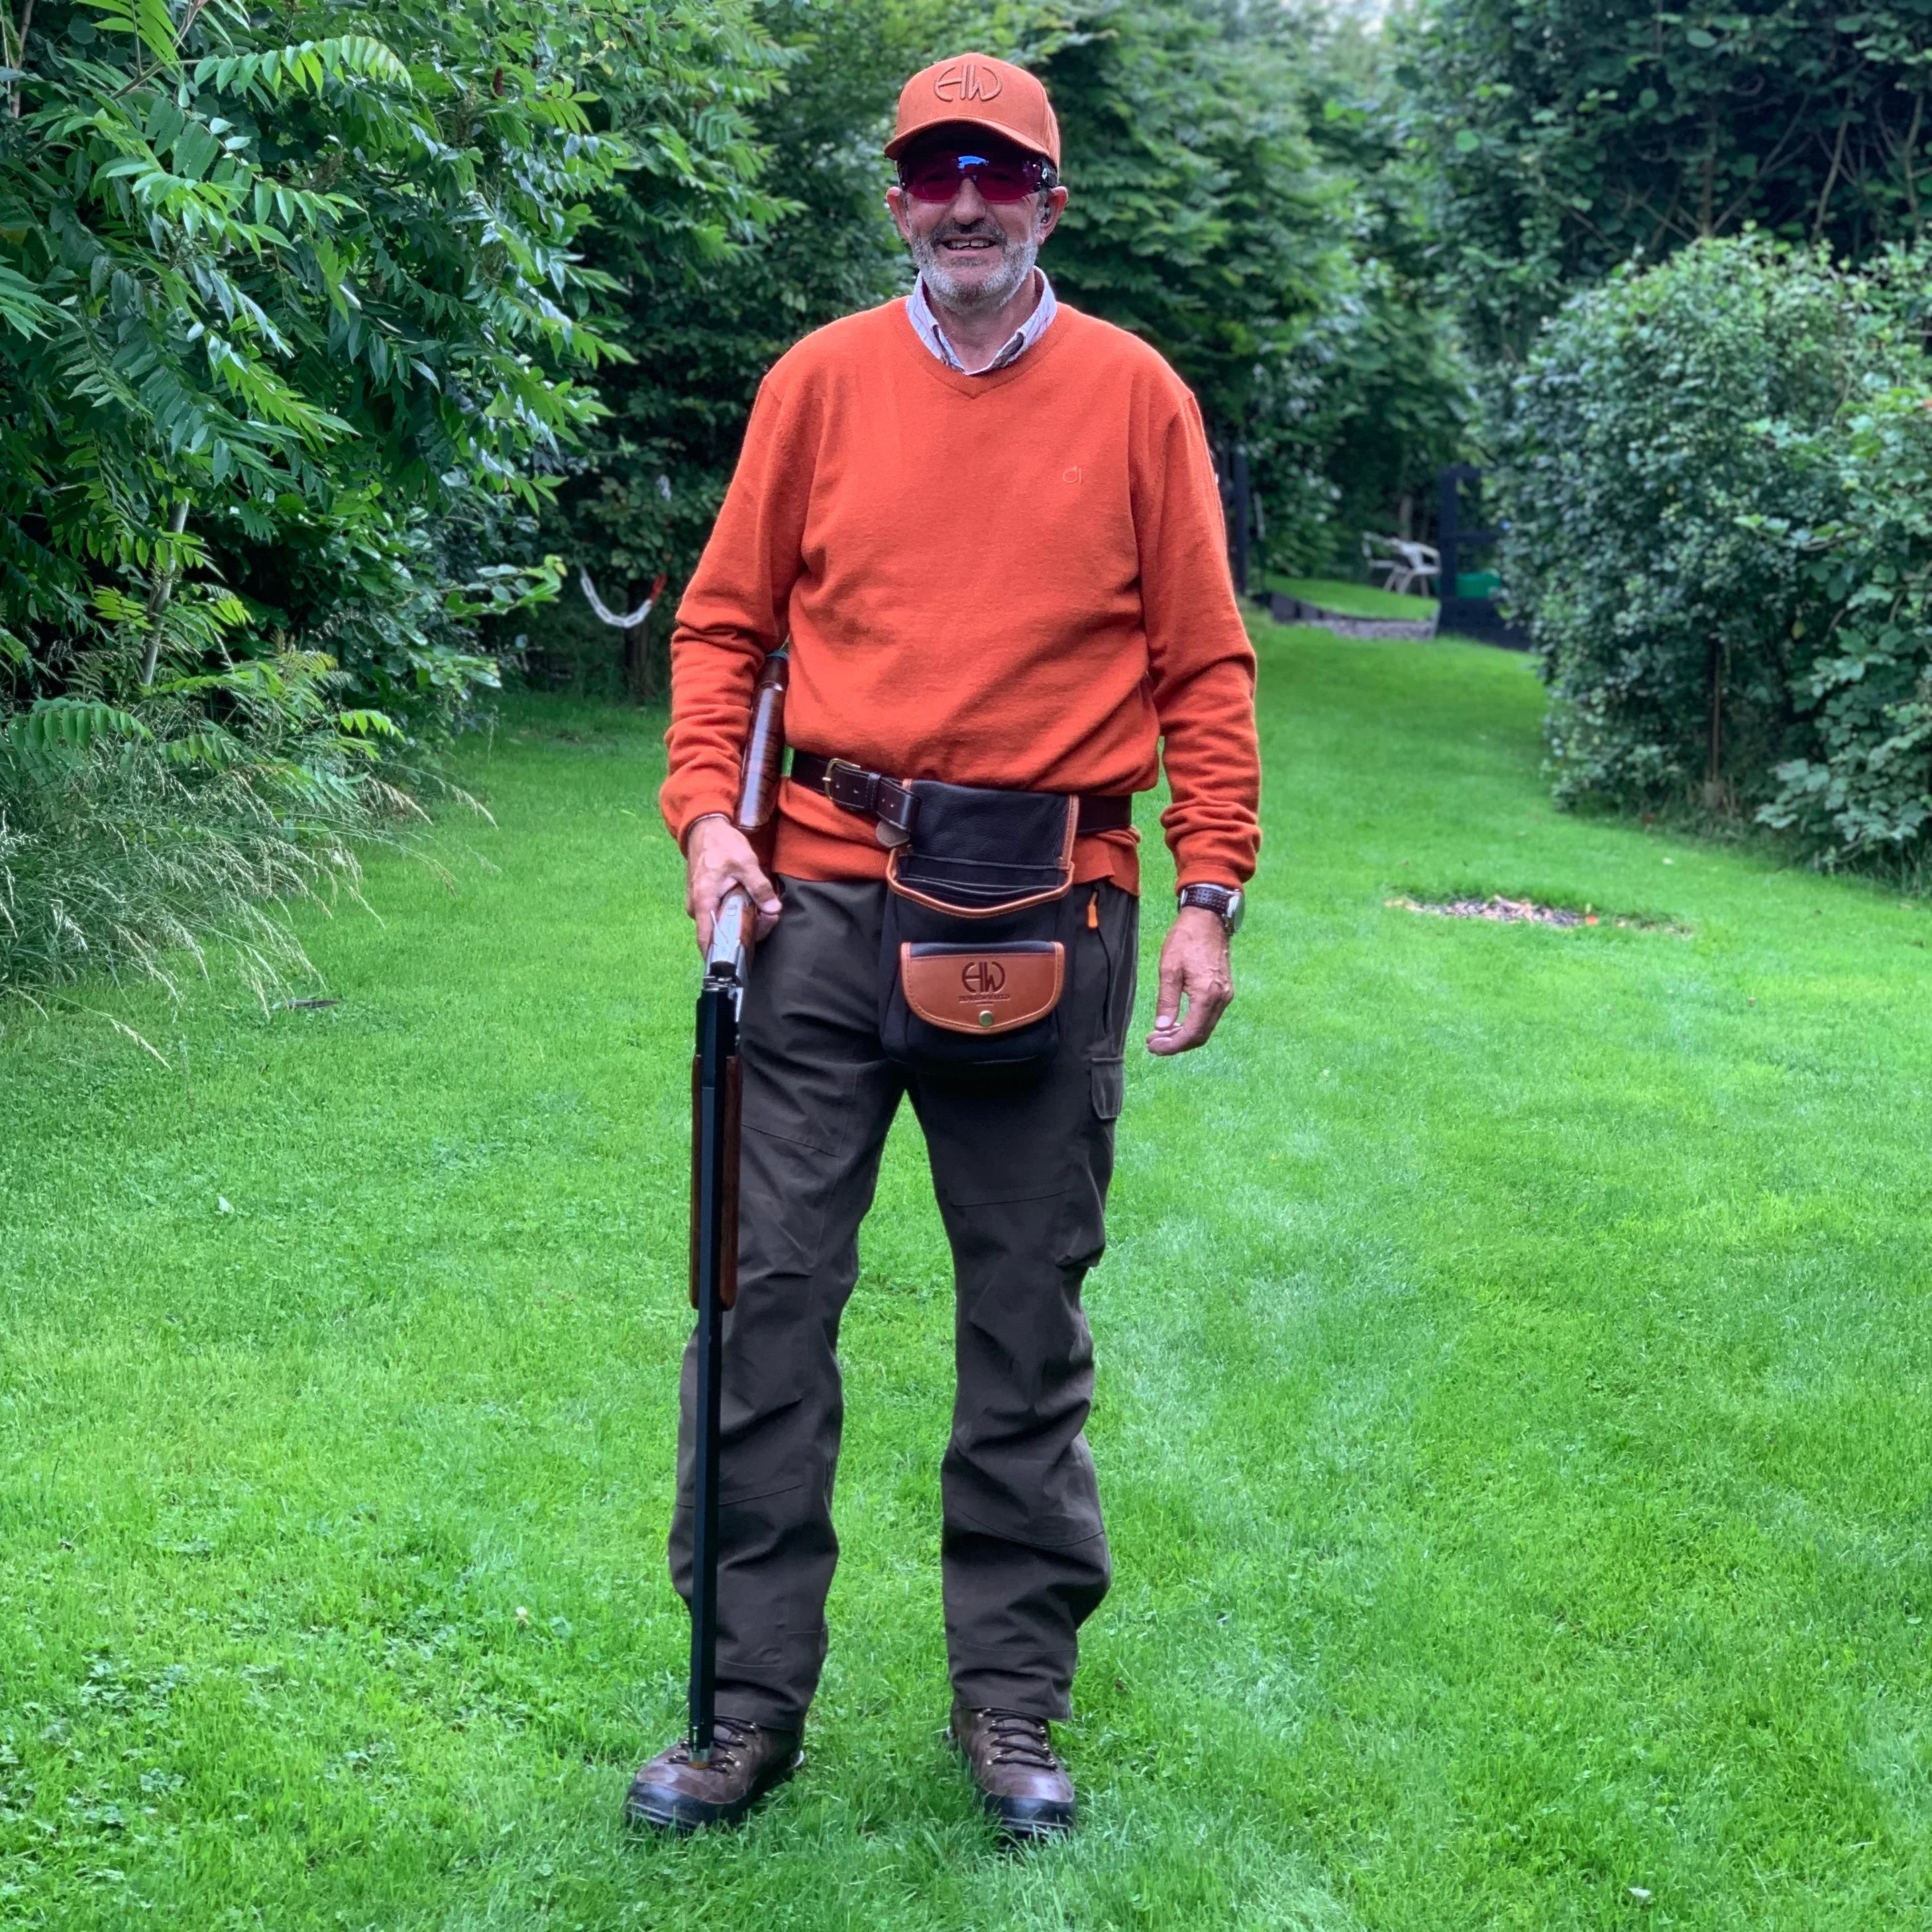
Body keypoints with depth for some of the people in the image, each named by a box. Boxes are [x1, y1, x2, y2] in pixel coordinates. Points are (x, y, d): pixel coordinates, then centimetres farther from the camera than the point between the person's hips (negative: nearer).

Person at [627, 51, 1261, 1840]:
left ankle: (1012, 1697, 19)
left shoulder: (1135, 396, 4)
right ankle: (750, 1697, 11)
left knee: (1028, 1317, 6)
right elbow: (725, 619, 11)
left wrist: (1208, 895, -3)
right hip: (831, 892, 1)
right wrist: (706, 808, -4)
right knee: (772, 1286, 0)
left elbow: (1204, 665, 4)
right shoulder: (821, 380, 7)